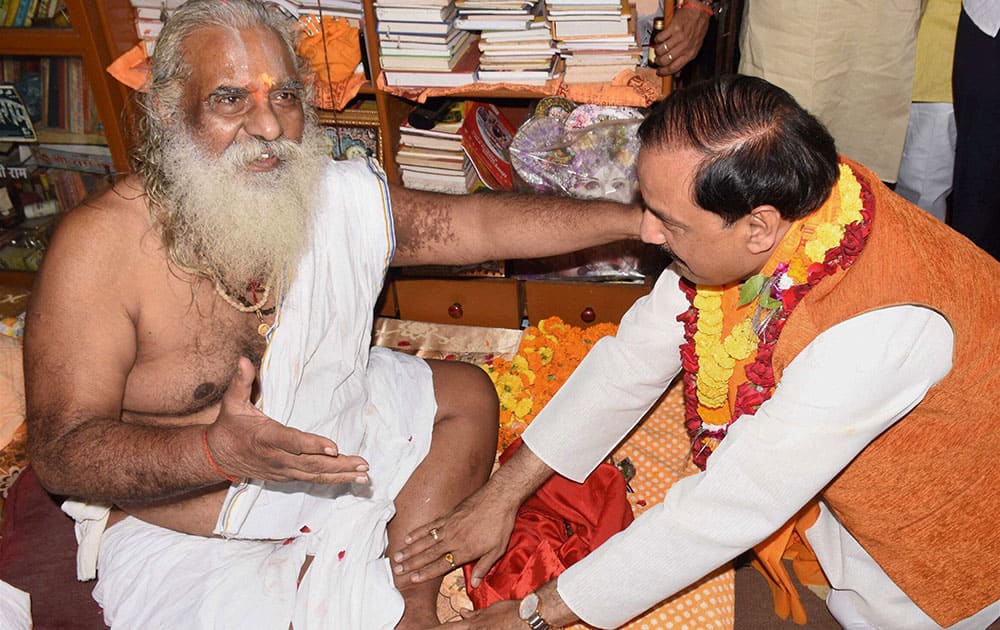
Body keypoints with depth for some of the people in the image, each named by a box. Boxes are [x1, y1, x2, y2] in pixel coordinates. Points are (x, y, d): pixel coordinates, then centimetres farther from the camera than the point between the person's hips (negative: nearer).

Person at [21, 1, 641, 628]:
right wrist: (217, 452, -41)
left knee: (466, 394, 7)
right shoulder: (101, 245, -23)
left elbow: (481, 222, -5)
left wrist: (637, 218, -11)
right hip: (180, 531, -5)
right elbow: (62, 451, -22)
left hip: (330, 452, 6)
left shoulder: (342, 200, -9)